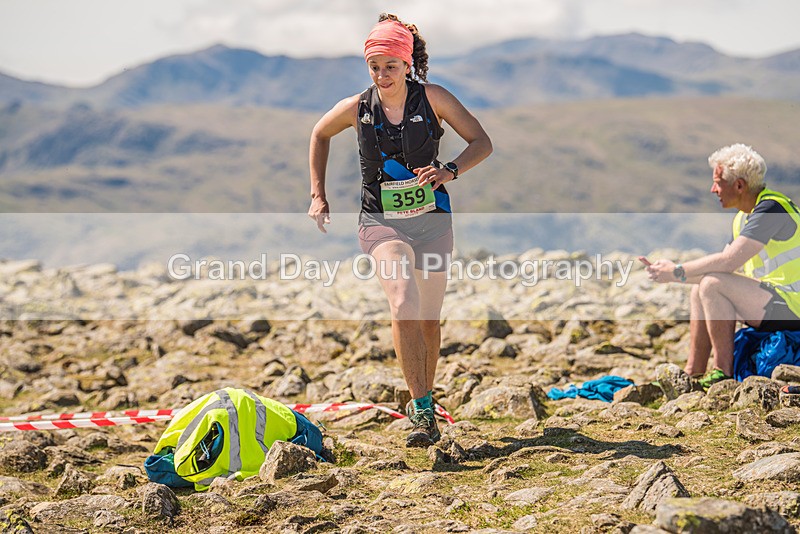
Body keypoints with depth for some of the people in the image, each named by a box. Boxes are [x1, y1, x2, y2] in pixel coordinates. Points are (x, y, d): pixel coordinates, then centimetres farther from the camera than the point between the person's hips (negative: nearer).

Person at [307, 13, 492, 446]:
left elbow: (482, 142, -5)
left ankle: (422, 402, 32)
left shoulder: (432, 98, -8)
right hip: (381, 222, -1)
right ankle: (422, 413, -25)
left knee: (428, 320, 9)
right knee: (403, 305, -25)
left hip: (431, 219, 1)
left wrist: (450, 171, -24)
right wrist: (318, 195, 11)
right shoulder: (356, 108, -5)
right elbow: (319, 136, 15)